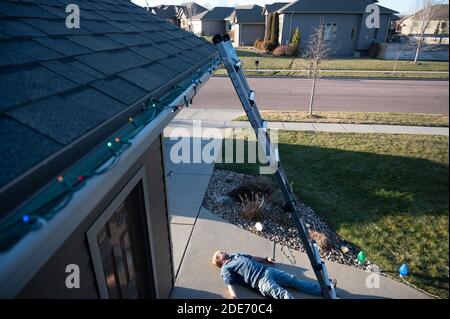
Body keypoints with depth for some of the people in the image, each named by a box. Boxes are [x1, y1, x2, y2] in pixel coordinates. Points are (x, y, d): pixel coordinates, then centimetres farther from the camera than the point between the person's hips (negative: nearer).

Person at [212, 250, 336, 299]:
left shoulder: (236, 255, 24)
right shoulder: (225, 269, 2)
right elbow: (230, 285, -11)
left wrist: (266, 259, 33)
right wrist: (234, 297, -28)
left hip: (267, 270, 7)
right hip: (261, 280, -7)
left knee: (294, 280, 1)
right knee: (283, 294, -25)